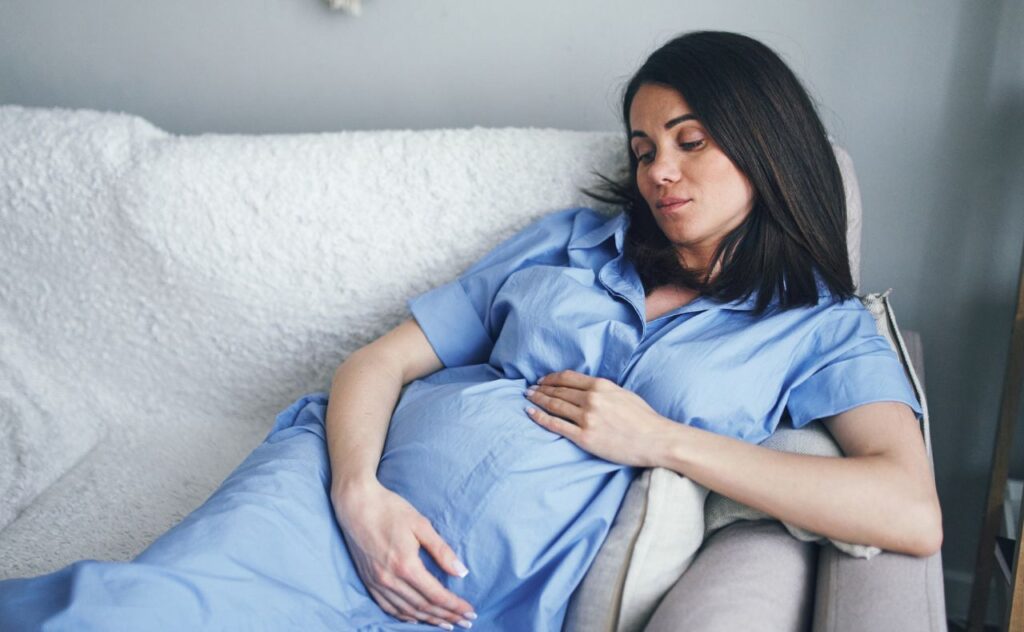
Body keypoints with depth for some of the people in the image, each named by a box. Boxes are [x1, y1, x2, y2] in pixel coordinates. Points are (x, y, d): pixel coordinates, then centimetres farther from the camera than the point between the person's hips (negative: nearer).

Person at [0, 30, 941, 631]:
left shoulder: (819, 326, 9)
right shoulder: (569, 239, 16)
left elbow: (913, 515, -9)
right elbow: (379, 361, 11)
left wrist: (659, 437, -10)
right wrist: (358, 490, -11)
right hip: (342, 493, 3)